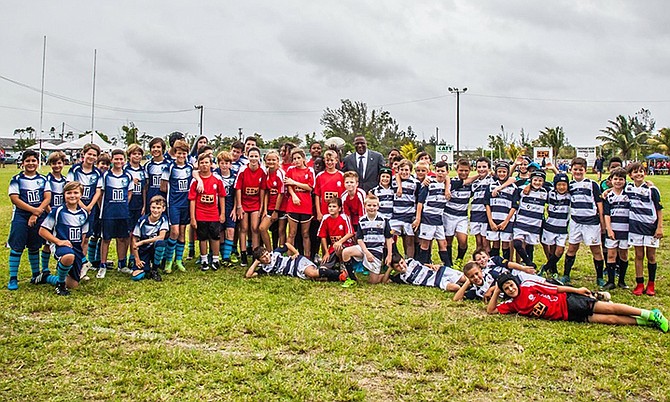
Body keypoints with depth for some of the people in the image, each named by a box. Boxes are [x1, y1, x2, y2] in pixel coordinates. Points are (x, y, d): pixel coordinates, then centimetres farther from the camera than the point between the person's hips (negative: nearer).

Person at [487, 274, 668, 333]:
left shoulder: (528, 285, -8)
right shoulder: (512, 305, 4)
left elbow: (554, 288, -4)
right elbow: (491, 311, 3)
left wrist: (577, 290, -7)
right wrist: (495, 292, 0)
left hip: (568, 303, -3)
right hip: (567, 317, 3)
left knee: (609, 309, -10)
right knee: (610, 319, -6)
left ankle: (650, 314, 1)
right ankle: (645, 322, -1)